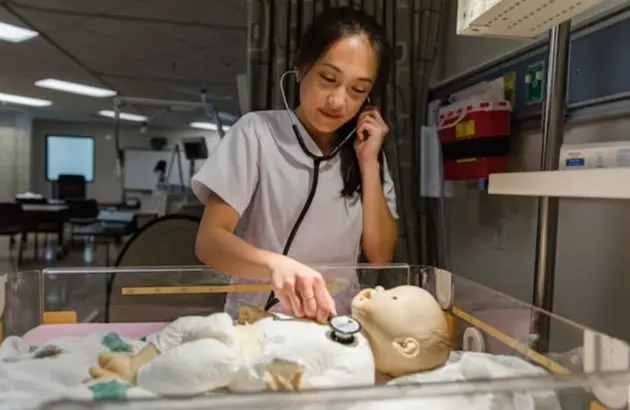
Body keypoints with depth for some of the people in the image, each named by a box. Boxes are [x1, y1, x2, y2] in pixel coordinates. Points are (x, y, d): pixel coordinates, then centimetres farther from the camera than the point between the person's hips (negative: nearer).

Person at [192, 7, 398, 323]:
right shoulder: (258, 131, -7)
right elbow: (209, 241, -13)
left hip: (335, 323, 2)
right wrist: (275, 264, -30)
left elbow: (381, 256, 0)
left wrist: (368, 163, -7)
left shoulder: (364, 152, 4)